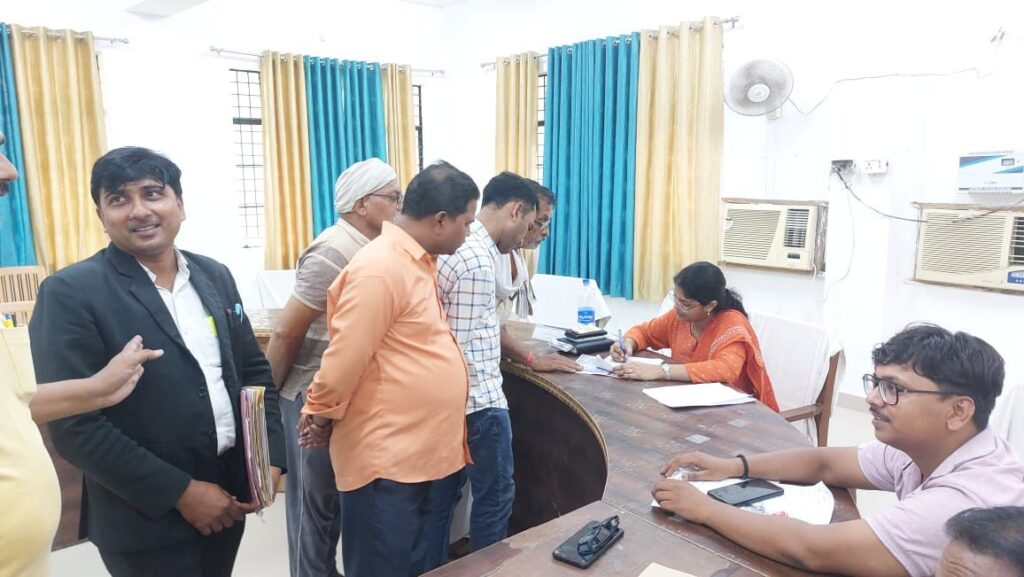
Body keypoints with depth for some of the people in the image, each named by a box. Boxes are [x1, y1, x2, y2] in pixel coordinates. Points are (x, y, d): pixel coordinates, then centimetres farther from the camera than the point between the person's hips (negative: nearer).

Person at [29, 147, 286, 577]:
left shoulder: (215, 276, 4)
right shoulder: (71, 292, -13)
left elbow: (254, 369, 9)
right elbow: (74, 425, -16)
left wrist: (270, 456, -4)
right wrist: (180, 492, -16)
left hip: (228, 494, 5)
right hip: (147, 518, -5)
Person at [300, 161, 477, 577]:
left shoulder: (418, 261, 9)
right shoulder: (381, 268, -22)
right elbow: (344, 360, -19)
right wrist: (321, 418, -6)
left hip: (419, 452, 9)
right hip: (386, 458, -9)